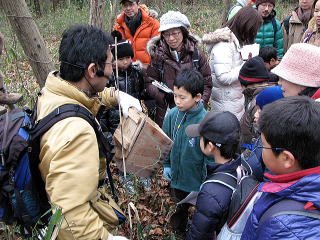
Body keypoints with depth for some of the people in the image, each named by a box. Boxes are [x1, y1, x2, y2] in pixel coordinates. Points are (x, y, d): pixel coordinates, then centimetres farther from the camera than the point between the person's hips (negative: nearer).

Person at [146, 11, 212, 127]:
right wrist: (163, 97, -15)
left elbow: (206, 84, 3)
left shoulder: (196, 54, -1)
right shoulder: (158, 54, 0)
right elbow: (150, 82, 3)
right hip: (165, 112, 1)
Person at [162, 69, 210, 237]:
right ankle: (178, 231, 56)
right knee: (180, 208, 31)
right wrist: (166, 165, 5)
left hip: (198, 181, -5)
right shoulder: (172, 114, -11)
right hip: (176, 177, 5)